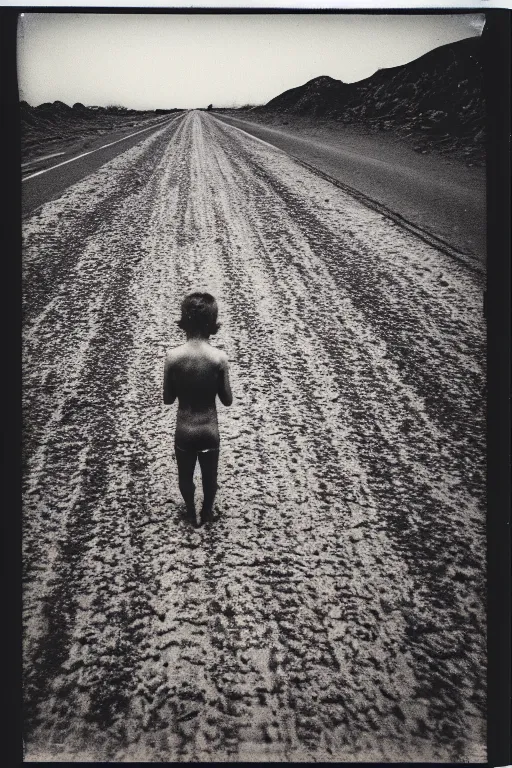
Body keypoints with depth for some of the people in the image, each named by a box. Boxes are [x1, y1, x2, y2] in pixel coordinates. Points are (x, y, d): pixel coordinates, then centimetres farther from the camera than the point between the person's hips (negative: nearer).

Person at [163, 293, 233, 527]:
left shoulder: (173, 356, -18)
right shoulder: (219, 357, -20)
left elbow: (167, 399, -7)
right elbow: (227, 400, -8)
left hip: (184, 431, 1)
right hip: (209, 431, 0)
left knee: (185, 477, 28)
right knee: (209, 477, 26)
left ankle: (192, 514, 49)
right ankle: (205, 514, 49)